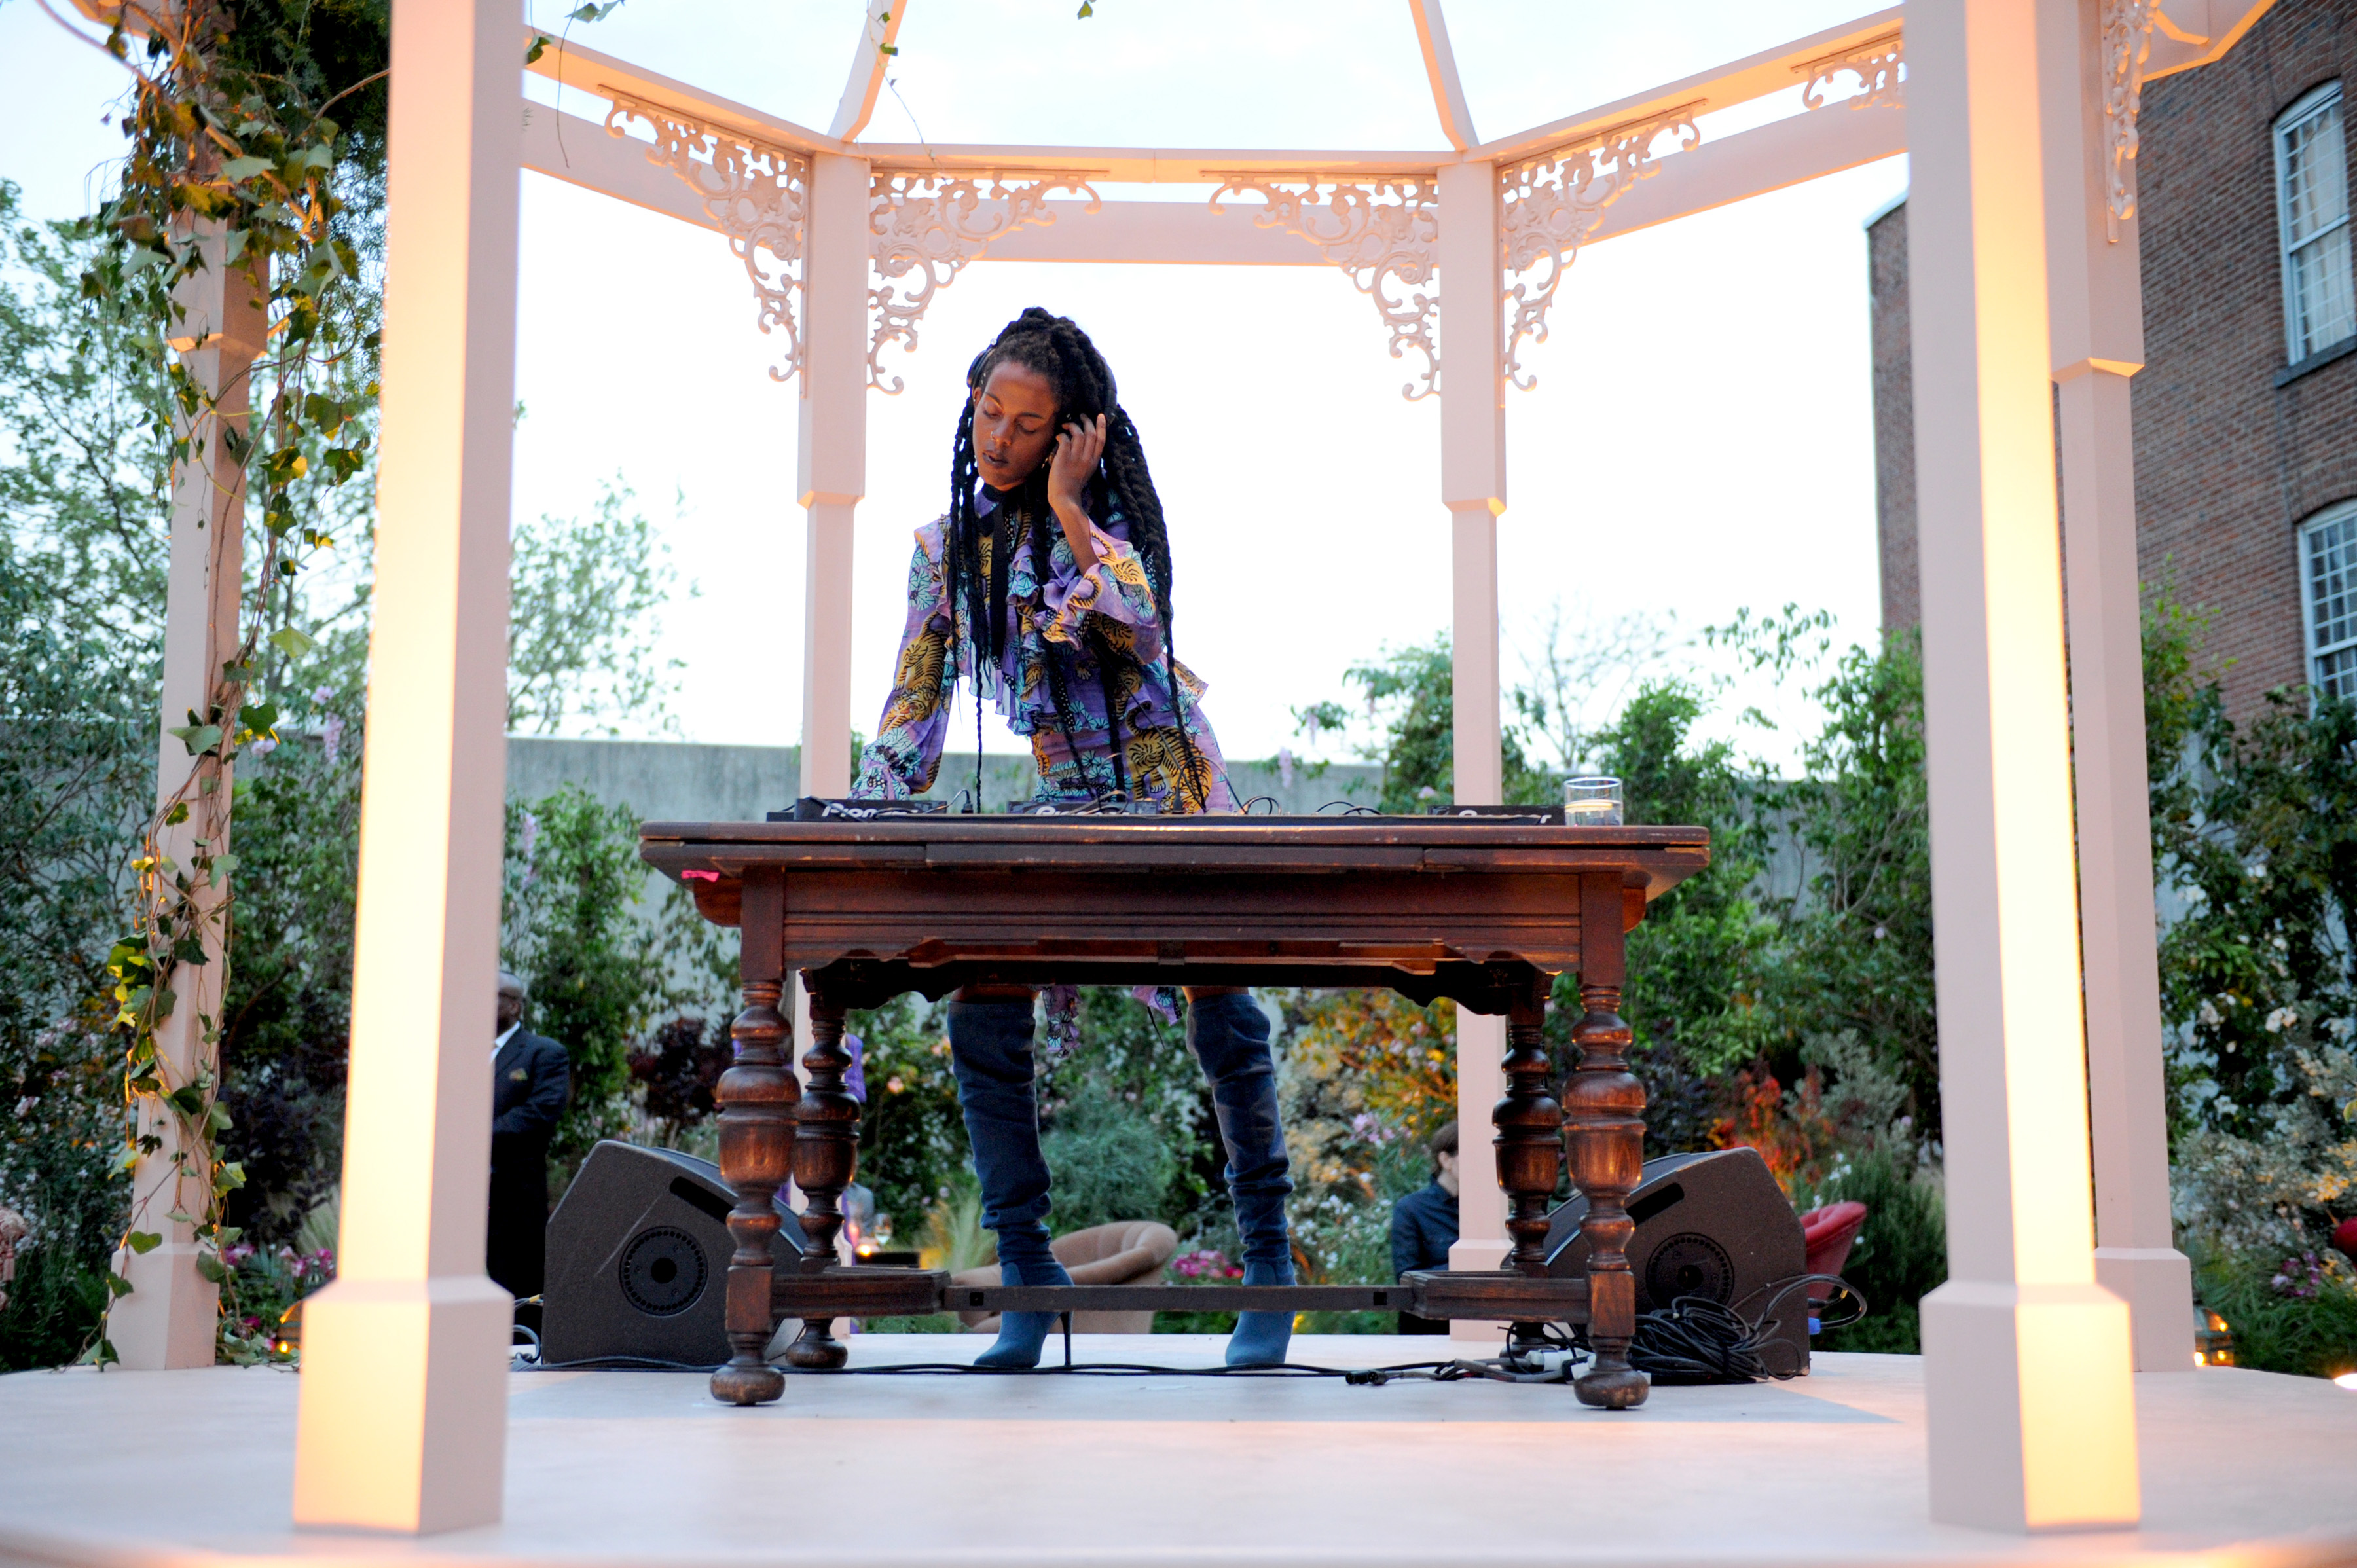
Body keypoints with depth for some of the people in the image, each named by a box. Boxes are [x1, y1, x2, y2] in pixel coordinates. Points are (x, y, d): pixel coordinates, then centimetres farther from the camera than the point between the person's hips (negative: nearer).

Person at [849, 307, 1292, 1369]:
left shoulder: (1105, 514, -3)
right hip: (1046, 811, 4)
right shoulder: (944, 545, 7)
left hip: (1164, 797, -3)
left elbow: (1135, 621, -24)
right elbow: (913, 701, 10)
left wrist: (1067, 506, -18)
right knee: (980, 1022, -11)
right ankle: (1026, 1264, 1)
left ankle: (1268, 1259, 12)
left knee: (1224, 1025, -5)